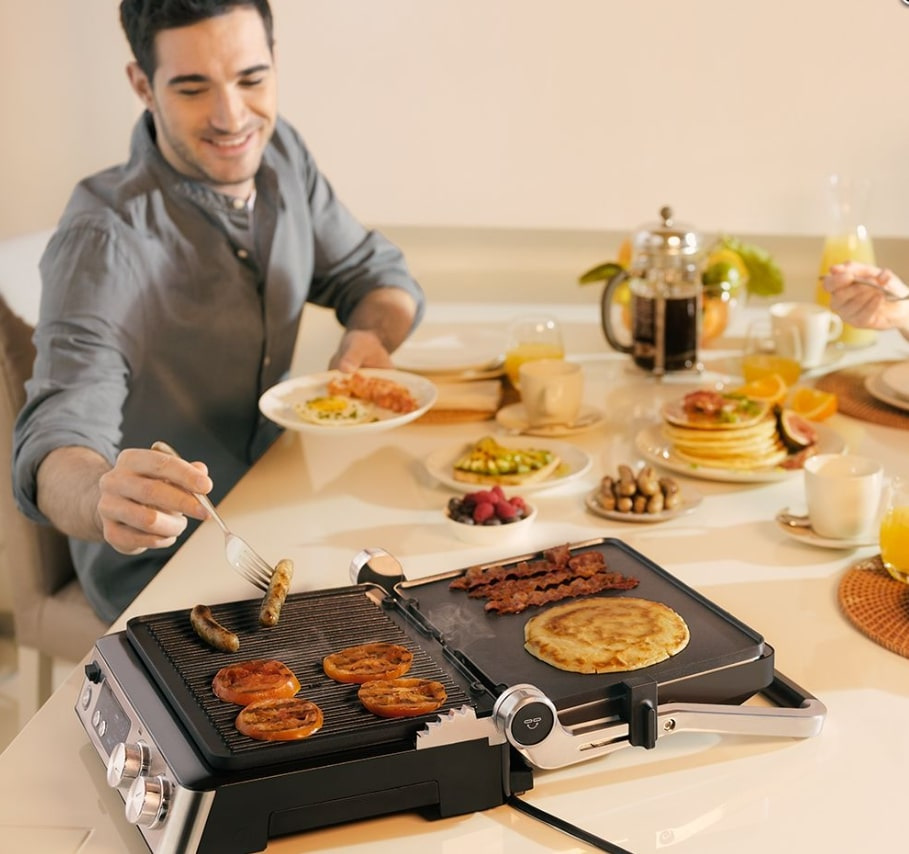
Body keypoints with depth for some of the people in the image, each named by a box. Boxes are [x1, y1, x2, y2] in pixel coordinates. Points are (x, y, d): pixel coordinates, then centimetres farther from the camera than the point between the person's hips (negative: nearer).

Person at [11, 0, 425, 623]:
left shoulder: (279, 154, -2)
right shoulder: (107, 237, -24)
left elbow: (377, 274, 10)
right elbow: (55, 443, -34)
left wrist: (371, 335, -15)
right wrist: (104, 499, -58)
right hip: (162, 567, -7)